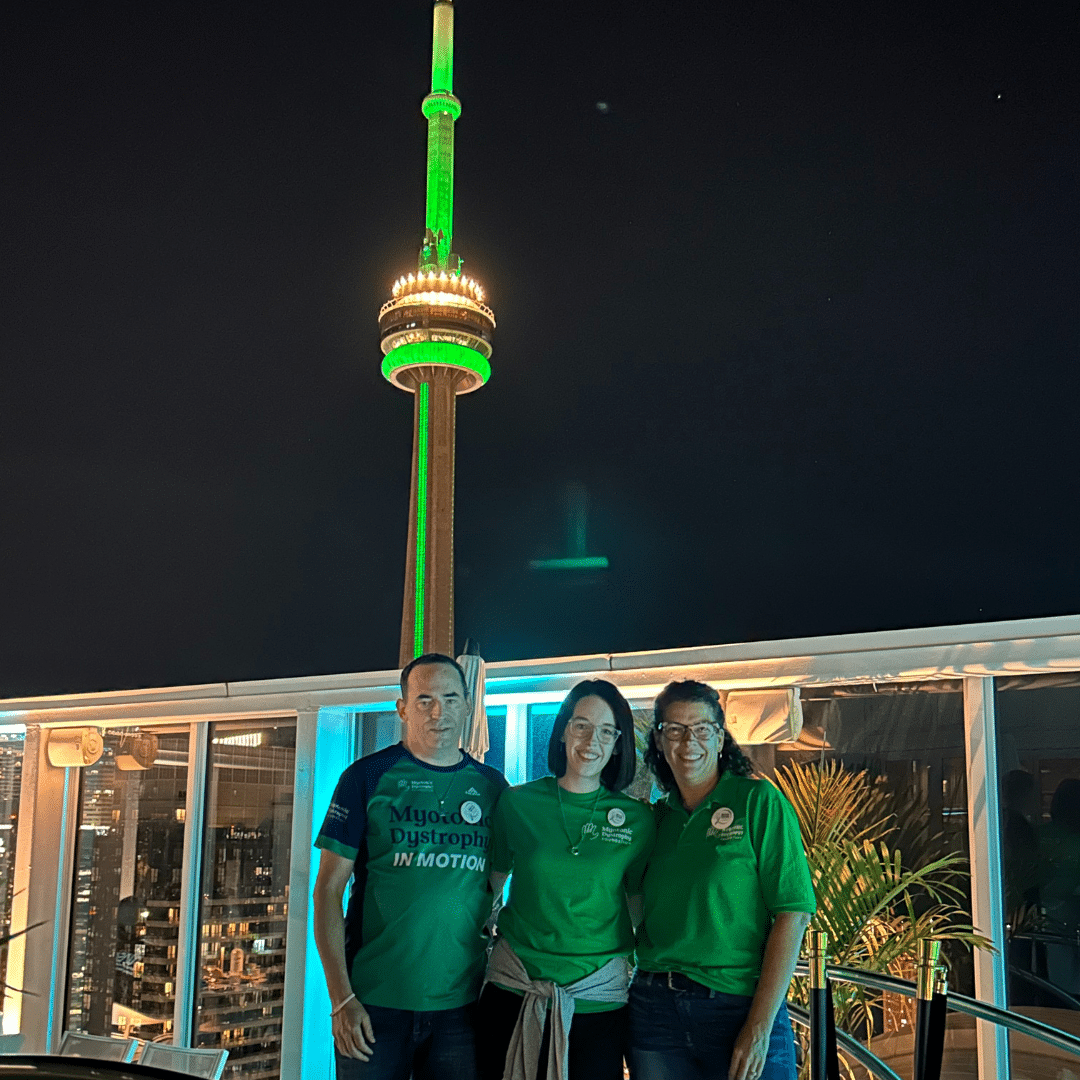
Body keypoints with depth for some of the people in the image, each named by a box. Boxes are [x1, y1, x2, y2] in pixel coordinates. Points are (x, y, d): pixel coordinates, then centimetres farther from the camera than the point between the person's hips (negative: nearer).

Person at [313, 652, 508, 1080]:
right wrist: (341, 998, -10)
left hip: (461, 1006, 3)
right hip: (374, 1002, -2)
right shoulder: (368, 776, -3)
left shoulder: (491, 786, 6)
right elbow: (328, 889, -4)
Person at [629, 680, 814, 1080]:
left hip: (739, 1007, -4)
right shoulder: (656, 817, 8)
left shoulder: (758, 801, -5)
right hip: (655, 1010, 4)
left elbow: (793, 913, -12)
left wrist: (760, 1026, -16)